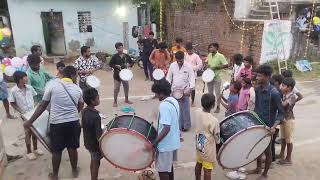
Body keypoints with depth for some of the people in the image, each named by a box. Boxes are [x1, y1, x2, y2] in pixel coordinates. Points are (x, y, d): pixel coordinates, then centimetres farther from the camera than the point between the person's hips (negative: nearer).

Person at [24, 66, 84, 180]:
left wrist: (30, 121, 3)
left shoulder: (52, 85, -7)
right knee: (72, 148, 18)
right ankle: (75, 170, 36)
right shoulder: (78, 89, 1)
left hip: (56, 123, -2)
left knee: (56, 151, 14)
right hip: (73, 122, 2)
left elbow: (42, 106, -6)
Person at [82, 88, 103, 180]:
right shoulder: (96, 116, -30)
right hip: (95, 144, -8)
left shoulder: (84, 111, -6)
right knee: (96, 164, 12)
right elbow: (99, 135, -27)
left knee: (93, 162, 25)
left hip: (88, 142, 8)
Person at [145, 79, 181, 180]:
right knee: (169, 166, 25)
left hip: (165, 144, -9)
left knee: (163, 170, 7)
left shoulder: (164, 105, -26)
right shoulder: (174, 101, 3)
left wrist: (153, 144, -29)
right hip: (173, 142, 9)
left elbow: (166, 128, -31)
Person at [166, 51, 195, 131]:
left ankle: (186, 125, 16)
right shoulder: (172, 65, 1)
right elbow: (169, 77, 7)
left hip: (185, 91, -2)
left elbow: (192, 79, -7)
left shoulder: (188, 67, -7)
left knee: (185, 109, 1)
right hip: (175, 91, 3)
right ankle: (178, 125, 21)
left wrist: (190, 89, -19)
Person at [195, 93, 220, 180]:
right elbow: (217, 139, -14)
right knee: (207, 170, 9)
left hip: (199, 145, 7)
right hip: (208, 149, -7)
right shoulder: (214, 121, -29)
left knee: (199, 164, 25)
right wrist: (218, 141, 6)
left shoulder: (197, 112, -12)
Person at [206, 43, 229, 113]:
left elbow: (226, 65, -17)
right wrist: (207, 65, -3)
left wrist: (216, 67, -24)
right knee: (210, 92, 17)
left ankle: (218, 107, 16)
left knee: (217, 93, 4)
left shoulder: (220, 56, -15)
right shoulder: (209, 55, 4)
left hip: (217, 77, -6)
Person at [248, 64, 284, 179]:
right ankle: (258, 169, 40)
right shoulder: (257, 89, -1)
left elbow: (281, 113, -17)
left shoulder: (274, 93, -22)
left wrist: (274, 126, -29)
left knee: (267, 150, 10)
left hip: (268, 127, -7)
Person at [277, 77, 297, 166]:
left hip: (289, 120, -7)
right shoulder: (284, 94, 3)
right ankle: (281, 154, 37)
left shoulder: (292, 96, -19)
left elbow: (283, 104, -31)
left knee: (288, 140, 4)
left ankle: (288, 159, 16)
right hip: (283, 119, 7)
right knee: (283, 138, 20)